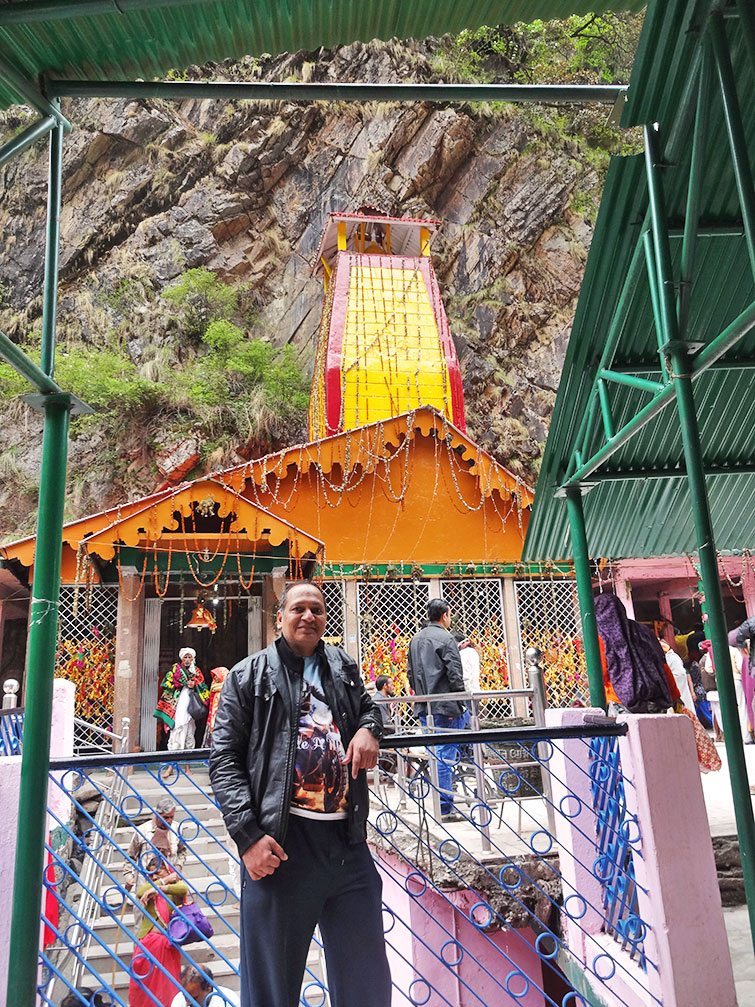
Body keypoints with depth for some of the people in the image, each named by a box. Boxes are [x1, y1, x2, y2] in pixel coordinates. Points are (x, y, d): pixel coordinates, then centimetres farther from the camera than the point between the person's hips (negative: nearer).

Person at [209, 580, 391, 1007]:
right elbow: (225, 760, -1)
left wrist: (368, 728, 7)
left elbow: (368, 705, 34)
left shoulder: (344, 668, 15)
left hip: (348, 841, 4)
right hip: (281, 843, -4)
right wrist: (248, 835, -12)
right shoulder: (250, 675, 3)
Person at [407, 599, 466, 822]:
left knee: (434, 755, 17)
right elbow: (455, 675, -14)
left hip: (423, 708, 8)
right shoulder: (445, 639, -11)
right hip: (444, 707, -8)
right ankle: (445, 809, 0)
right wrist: (462, 703, -7)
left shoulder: (415, 639, 13)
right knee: (445, 756, -4)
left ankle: (436, 804, 23)